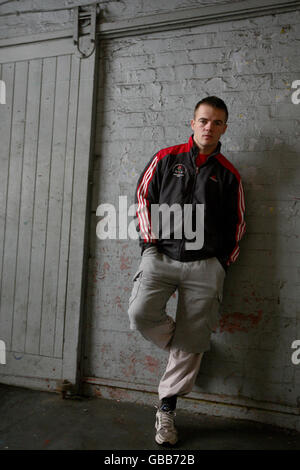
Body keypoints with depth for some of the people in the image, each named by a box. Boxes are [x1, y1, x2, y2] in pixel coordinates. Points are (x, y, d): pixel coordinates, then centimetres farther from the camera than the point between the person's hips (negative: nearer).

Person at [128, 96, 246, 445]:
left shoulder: (228, 174, 11)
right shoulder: (166, 159, 9)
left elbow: (237, 223, 16)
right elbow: (143, 197, 10)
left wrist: (223, 262, 9)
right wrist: (150, 240, -1)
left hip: (205, 266, 1)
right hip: (160, 256, 0)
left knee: (192, 342, 2)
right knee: (140, 313, -22)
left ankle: (166, 410, 22)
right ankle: (182, 347, 11)